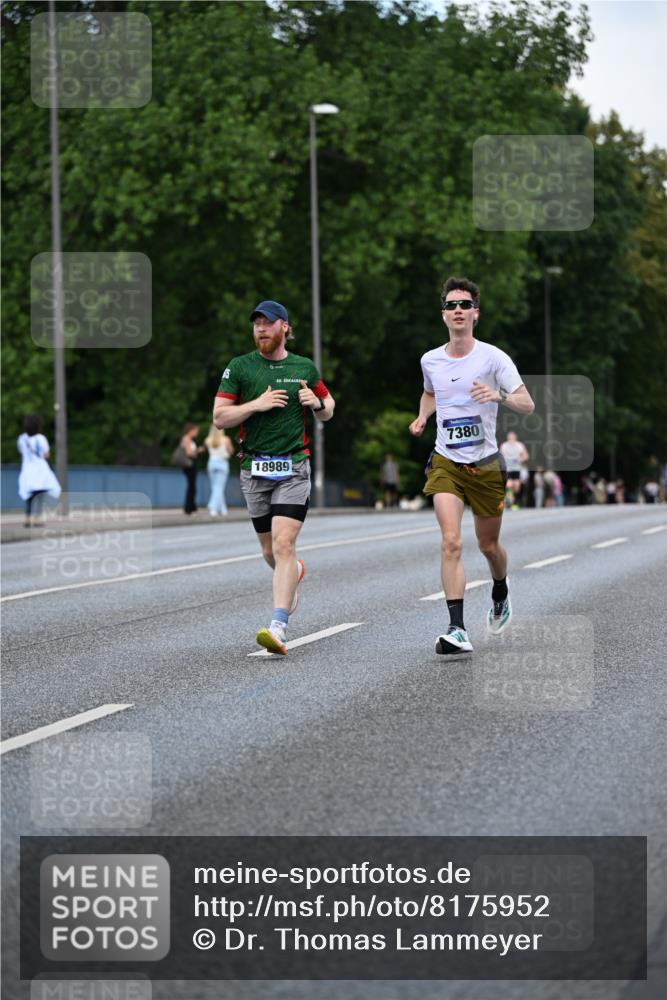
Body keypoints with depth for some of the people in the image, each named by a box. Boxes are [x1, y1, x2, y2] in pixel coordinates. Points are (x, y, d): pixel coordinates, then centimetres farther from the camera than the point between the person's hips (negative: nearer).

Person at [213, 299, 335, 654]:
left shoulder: (304, 368, 7)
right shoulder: (239, 367, 3)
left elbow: (328, 409, 20)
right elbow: (219, 417, -1)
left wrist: (317, 403, -3)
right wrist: (257, 403, -13)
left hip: (293, 468, -2)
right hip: (254, 469, 2)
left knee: (283, 545, -17)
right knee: (269, 550, 12)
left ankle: (278, 628, -23)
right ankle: (295, 573, 48)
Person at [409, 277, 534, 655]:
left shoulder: (493, 358, -8)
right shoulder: (430, 361, 4)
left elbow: (528, 404, -11)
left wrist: (499, 395, -30)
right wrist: (422, 417, 5)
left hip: (485, 464, -1)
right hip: (446, 463, 1)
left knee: (489, 546, 12)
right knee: (451, 542, -17)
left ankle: (501, 597, 46)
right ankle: (458, 630, -20)